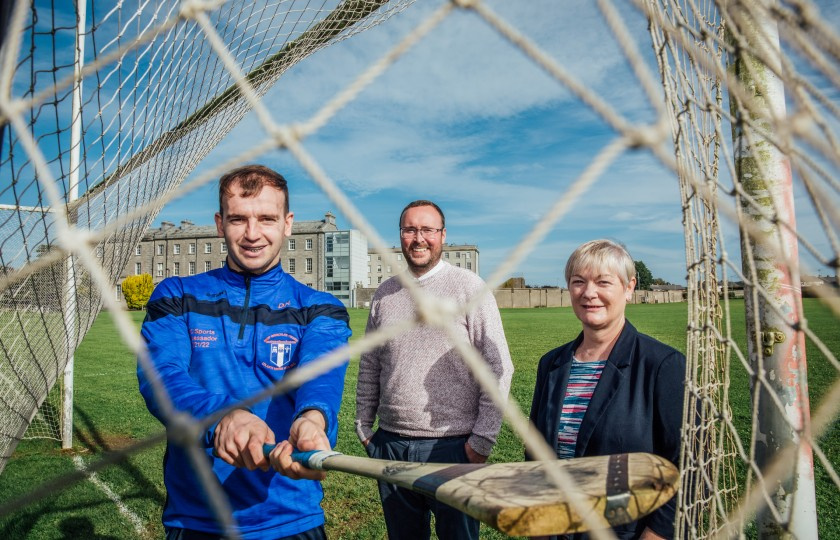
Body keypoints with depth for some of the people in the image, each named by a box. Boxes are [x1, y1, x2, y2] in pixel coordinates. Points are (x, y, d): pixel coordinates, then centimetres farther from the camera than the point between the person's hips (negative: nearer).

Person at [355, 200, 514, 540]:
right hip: (390, 445, 5)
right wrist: (363, 426, 10)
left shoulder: (469, 288, -7)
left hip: (452, 445, -4)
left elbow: (498, 368, -9)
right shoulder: (385, 293, 7)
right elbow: (369, 366, 13)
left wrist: (483, 439, -11)